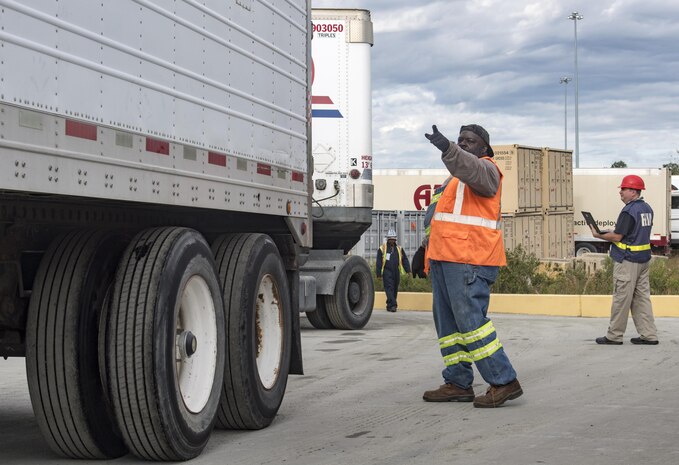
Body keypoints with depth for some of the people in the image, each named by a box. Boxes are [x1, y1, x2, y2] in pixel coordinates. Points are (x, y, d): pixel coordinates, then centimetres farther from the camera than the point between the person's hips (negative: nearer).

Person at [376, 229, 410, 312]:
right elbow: (379, 262, 1)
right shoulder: (382, 248, 1)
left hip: (396, 272, 4)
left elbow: (404, 260, 13)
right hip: (387, 272, -4)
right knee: (389, 288, -15)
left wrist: (408, 270, 2)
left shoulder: (399, 249, 13)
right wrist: (378, 274, -4)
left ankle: (389, 305, 18)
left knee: (395, 289, 7)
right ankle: (393, 305, -22)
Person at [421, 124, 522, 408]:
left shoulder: (485, 169, -4)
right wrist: (430, 250, 28)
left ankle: (504, 382, -10)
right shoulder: (459, 179, 27)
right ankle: (458, 384, 16)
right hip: (445, 259, 10)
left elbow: (471, 168, -30)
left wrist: (448, 149, -47)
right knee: (448, 324, 10)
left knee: (470, 321, -14)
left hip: (469, 262, -10)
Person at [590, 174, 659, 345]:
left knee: (621, 298, -2)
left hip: (627, 260, -9)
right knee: (642, 297, 11)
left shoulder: (629, 211, -17)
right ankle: (649, 335, 10)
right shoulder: (647, 209, 12)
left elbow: (617, 237, -17)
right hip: (644, 259, 9)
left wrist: (598, 235, -2)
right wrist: (610, 233, 14)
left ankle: (614, 336, 5)